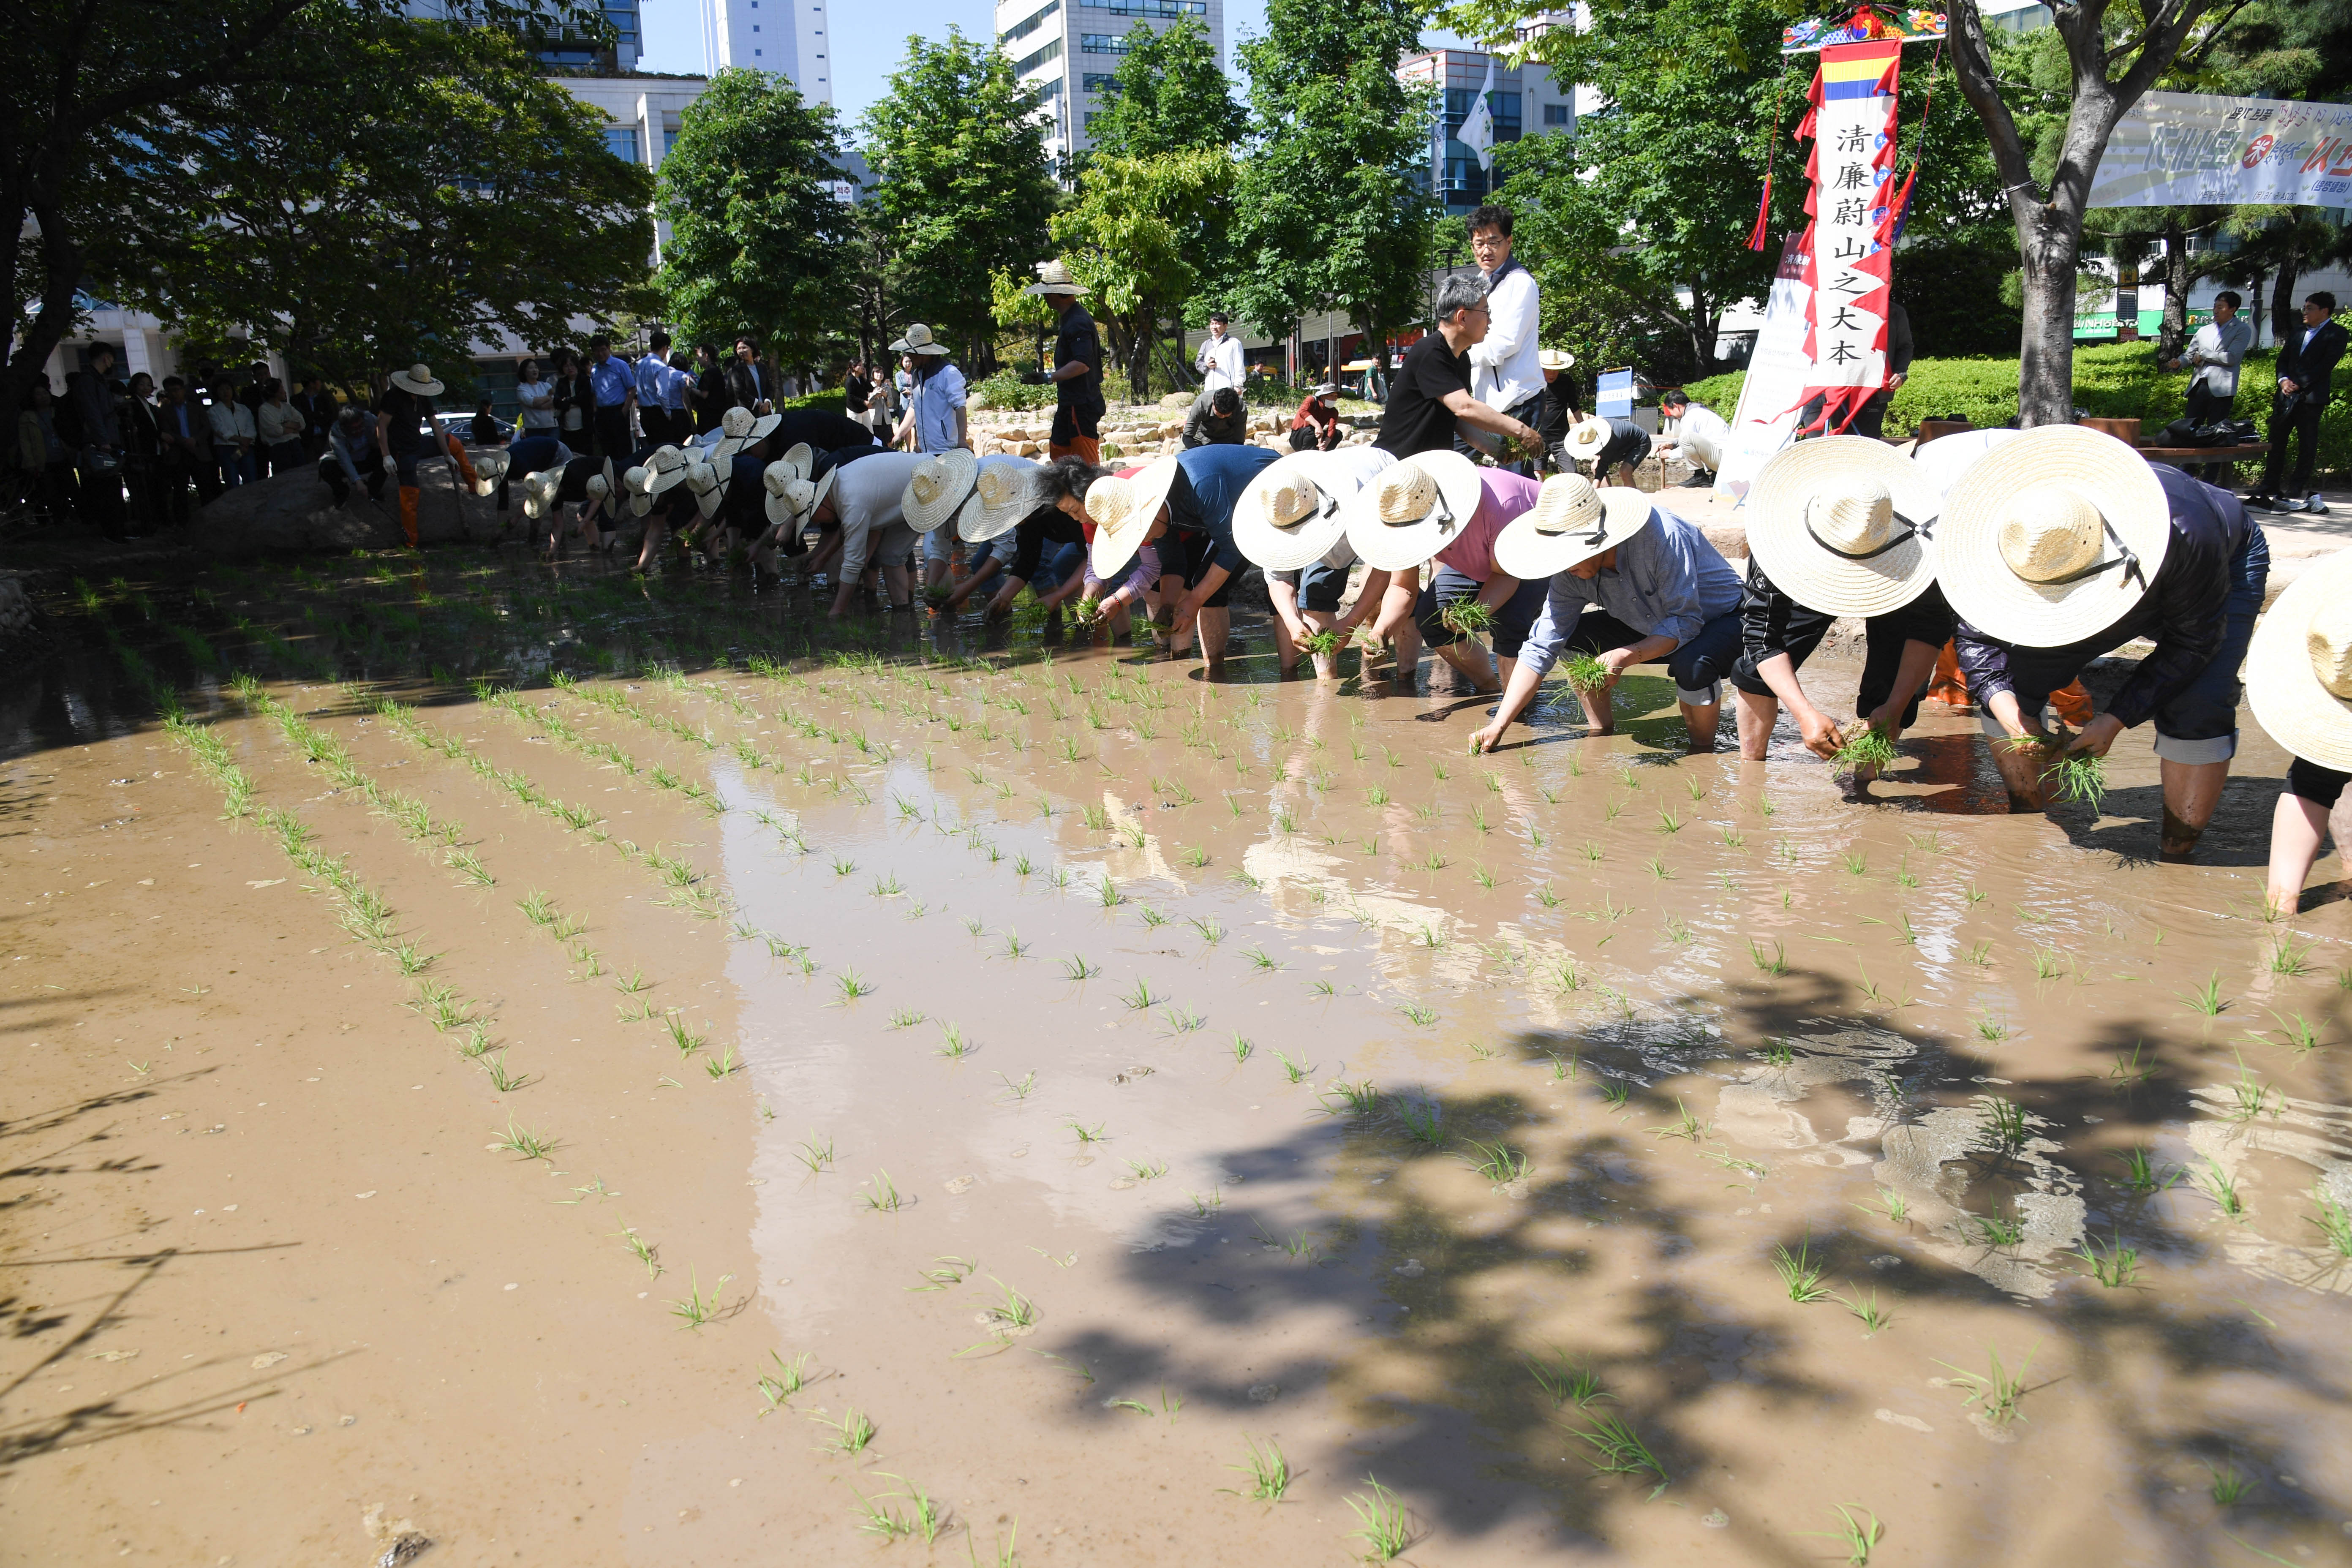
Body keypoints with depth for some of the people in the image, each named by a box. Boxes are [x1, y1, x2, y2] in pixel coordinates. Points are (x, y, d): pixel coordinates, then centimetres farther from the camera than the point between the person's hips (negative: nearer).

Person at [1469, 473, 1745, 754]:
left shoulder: (1661, 536, -34)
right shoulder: (1571, 571, -16)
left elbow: (1687, 622, -31)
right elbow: (1540, 648, -15)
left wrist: (1626, 657, -44)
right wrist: (1498, 726, -20)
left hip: (1722, 620, -6)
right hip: (1648, 629, 6)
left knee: (1692, 664, -38)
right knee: (1570, 637, -12)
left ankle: (1703, 750, -9)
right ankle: (1601, 732, 7)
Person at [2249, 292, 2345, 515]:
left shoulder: (2336, 333, 0)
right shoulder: (2296, 335, 20)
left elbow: (2327, 364, -10)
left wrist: (2300, 384, -15)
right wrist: (2283, 380, -4)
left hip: (2311, 398, -6)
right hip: (2287, 397, 6)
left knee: (2308, 447, -3)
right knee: (2276, 444, 6)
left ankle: (2294, 494, -3)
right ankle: (2269, 491, 10)